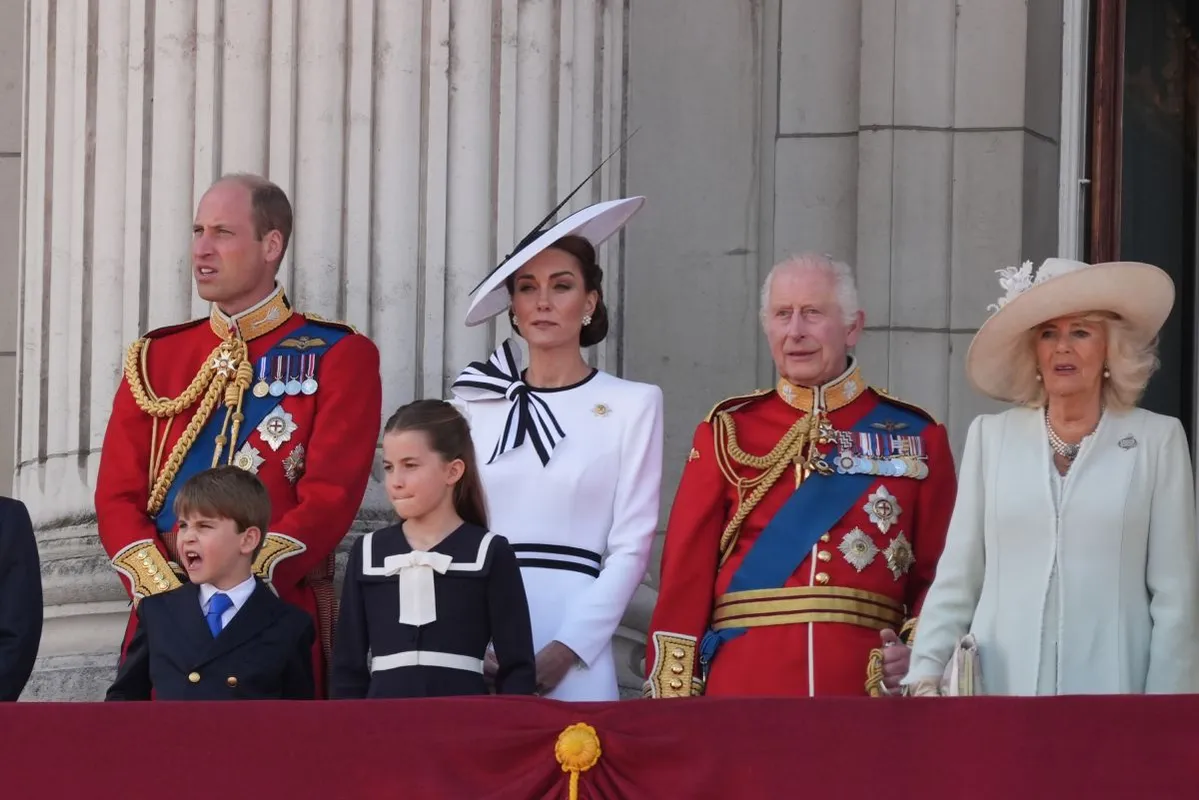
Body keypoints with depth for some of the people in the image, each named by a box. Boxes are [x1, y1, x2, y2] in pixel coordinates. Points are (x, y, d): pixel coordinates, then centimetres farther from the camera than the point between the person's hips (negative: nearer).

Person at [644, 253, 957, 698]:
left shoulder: (916, 439, 8)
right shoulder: (729, 432, 8)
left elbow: (940, 575, 9)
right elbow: (686, 574, 3)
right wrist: (673, 698, -5)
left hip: (866, 689, 0)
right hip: (742, 689, 0)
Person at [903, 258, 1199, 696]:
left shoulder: (1157, 440, 3)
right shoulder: (990, 436, 10)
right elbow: (956, 579, 8)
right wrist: (926, 673, -4)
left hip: (1109, 692, -2)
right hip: (1000, 691, 2)